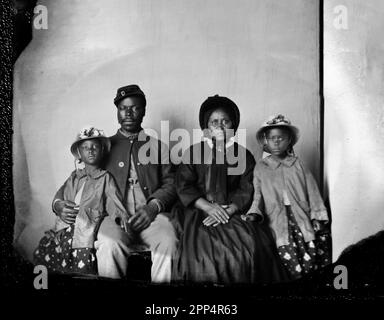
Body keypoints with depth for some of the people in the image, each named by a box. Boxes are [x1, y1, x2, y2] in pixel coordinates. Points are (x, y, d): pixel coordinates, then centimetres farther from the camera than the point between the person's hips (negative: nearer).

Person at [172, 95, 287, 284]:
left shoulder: (244, 156, 14)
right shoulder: (193, 152, 11)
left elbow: (246, 191, 3)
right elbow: (184, 187, 2)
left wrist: (228, 210, -15)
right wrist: (209, 207, -13)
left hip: (234, 213, 1)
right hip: (200, 212, 0)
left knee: (254, 245, -26)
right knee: (202, 246, -29)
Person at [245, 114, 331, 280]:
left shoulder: (297, 164, 9)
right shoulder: (260, 168, 8)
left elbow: (312, 190, 9)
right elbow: (258, 196, 8)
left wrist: (317, 217, 4)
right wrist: (253, 213, -9)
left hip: (301, 216, 1)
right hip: (278, 220, -1)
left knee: (311, 260, -7)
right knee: (292, 263, -12)